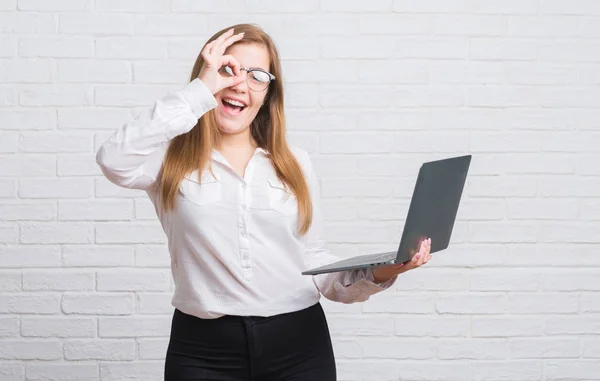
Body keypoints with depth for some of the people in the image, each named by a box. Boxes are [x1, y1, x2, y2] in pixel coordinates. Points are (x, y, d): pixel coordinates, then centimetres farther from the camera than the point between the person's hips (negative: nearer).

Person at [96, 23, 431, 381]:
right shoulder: (173, 159, 1)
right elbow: (114, 161, -20)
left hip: (299, 345, 2)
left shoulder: (295, 164, 9)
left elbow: (313, 260, 11)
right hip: (204, 351, -2)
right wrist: (201, 90, -15)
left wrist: (376, 274, -8)